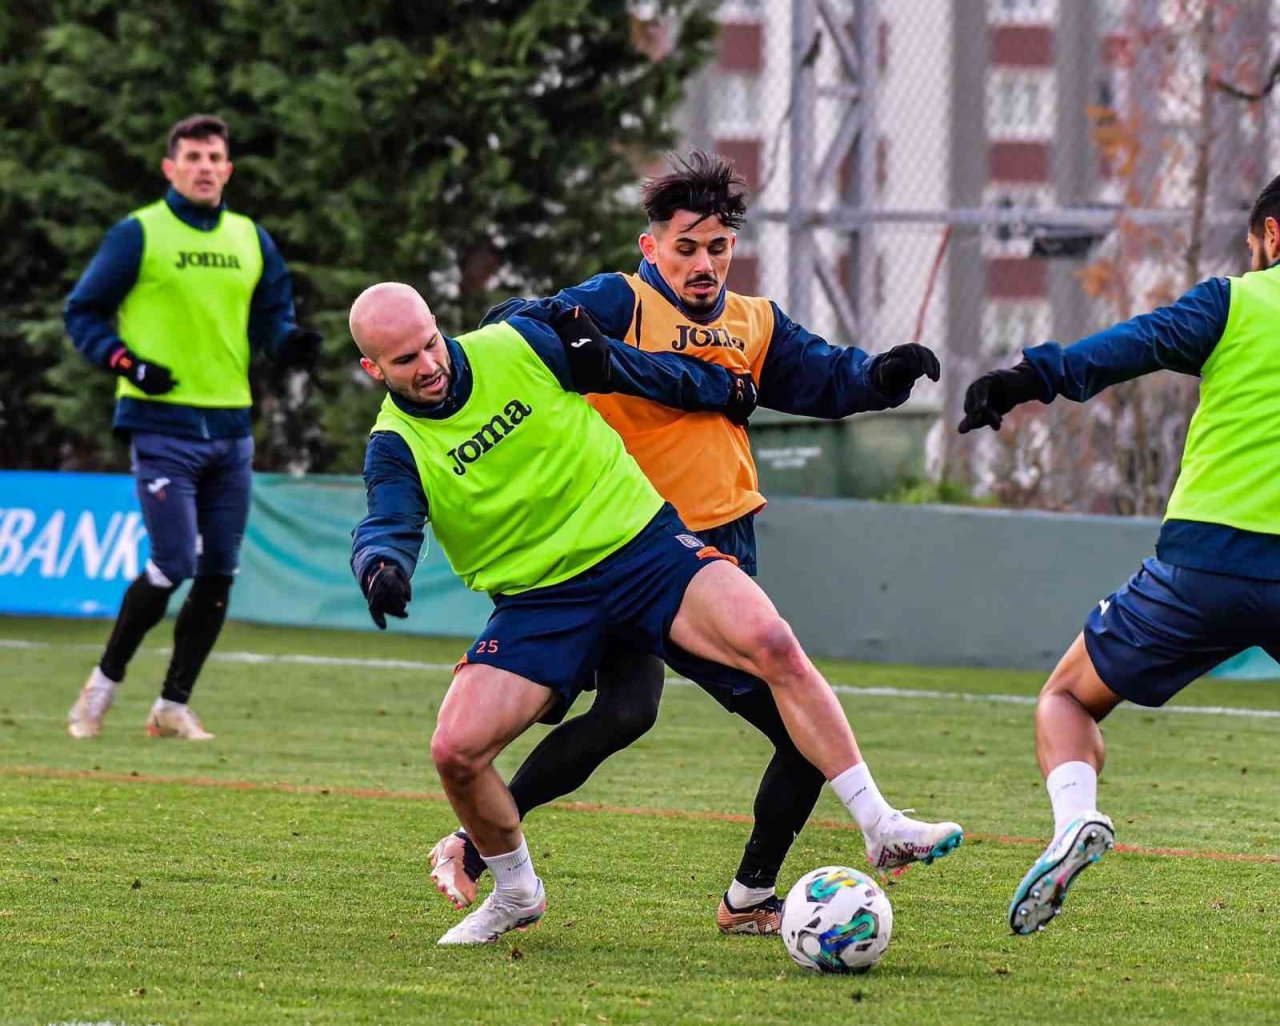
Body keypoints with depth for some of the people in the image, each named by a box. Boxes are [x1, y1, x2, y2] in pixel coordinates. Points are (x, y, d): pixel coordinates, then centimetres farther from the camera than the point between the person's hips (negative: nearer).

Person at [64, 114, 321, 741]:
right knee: (173, 566, -13)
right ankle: (105, 682, 7)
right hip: (163, 425, -5)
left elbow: (271, 317, 17)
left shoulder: (250, 240, 13)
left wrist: (291, 342, -6)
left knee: (218, 574, 3)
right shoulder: (139, 234, -1)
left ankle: (173, 705, 13)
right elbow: (83, 313, 2)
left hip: (230, 427, 5)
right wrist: (126, 364, -13)